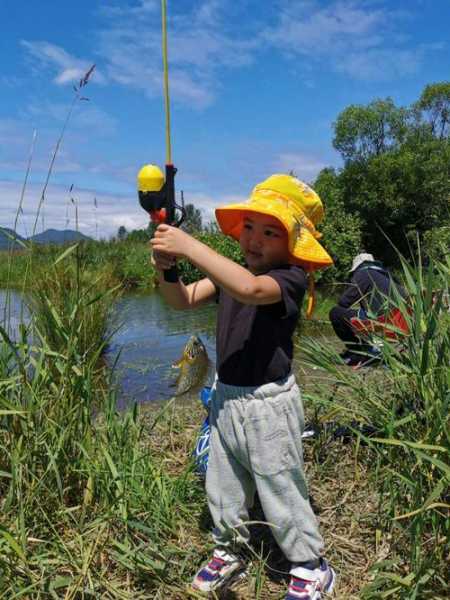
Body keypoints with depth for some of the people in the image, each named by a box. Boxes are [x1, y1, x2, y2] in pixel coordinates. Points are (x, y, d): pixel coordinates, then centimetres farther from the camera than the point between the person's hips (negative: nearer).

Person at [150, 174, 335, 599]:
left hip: (267, 404, -7)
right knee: (222, 488, 22)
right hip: (225, 396, 7)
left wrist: (190, 247, -39)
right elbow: (184, 300, -2)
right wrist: (166, 268, -22)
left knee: (281, 493, 9)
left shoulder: (290, 278, -19)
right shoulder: (230, 271, 3)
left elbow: (250, 289, -40)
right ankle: (229, 551, 45)